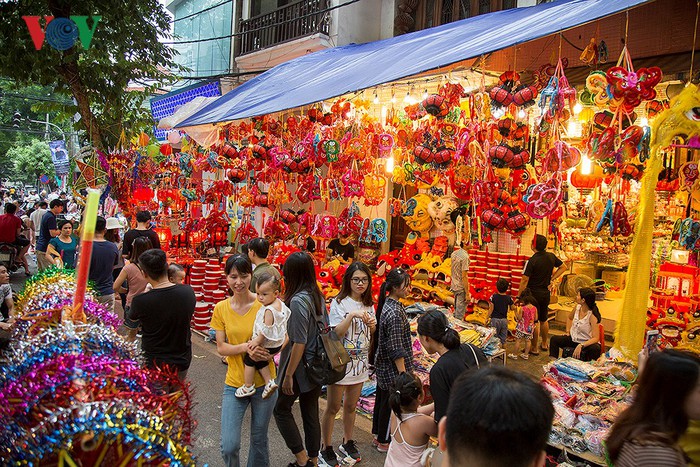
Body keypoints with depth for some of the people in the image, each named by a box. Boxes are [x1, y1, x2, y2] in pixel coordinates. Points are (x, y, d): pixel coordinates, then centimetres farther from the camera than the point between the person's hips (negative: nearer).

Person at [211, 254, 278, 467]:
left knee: (259, 441, 14)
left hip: (264, 383, -1)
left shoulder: (265, 304, -9)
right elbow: (221, 347, -4)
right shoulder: (221, 308, -3)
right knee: (229, 446, -4)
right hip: (234, 384, 1)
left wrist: (270, 351, -21)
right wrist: (245, 347, -22)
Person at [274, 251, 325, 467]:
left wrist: (288, 375, -16)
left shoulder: (298, 300, -22)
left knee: (282, 409, 13)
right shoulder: (318, 296, 2)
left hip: (300, 367, -7)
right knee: (311, 414, 17)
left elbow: (299, 343, -23)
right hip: (317, 366, 7)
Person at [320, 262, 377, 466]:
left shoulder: (369, 305, 6)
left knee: (351, 406, 17)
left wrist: (372, 326, -8)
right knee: (333, 407, 6)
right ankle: (326, 449, 19)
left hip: (360, 362, 5)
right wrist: (352, 316, -29)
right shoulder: (339, 303, -12)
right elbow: (335, 333, -19)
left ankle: (347, 443, 34)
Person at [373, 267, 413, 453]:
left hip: (382, 363, 9)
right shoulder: (395, 312, -27)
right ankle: (384, 442, 24)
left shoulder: (386, 304, 2)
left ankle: (379, 436, 37)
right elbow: (396, 349, -24)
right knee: (390, 402, 7)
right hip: (392, 368, -9)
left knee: (382, 399, 20)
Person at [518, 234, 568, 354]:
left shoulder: (532, 260, -20)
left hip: (534, 293, -6)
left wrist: (519, 296, -12)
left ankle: (534, 348, 9)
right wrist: (551, 279, 12)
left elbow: (525, 280, -20)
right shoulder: (551, 257, -1)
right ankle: (544, 344, 34)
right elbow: (563, 267, 14)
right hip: (546, 293, 6)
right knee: (544, 320, 21)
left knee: (534, 322, 2)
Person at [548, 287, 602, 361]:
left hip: (587, 342, -6)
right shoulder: (577, 307, -5)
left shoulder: (592, 316, -24)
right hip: (573, 339, 6)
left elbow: (596, 338, -28)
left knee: (596, 349, -37)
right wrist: (568, 332, 10)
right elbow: (569, 318, 20)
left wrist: (581, 345, -38)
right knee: (554, 339, -11)